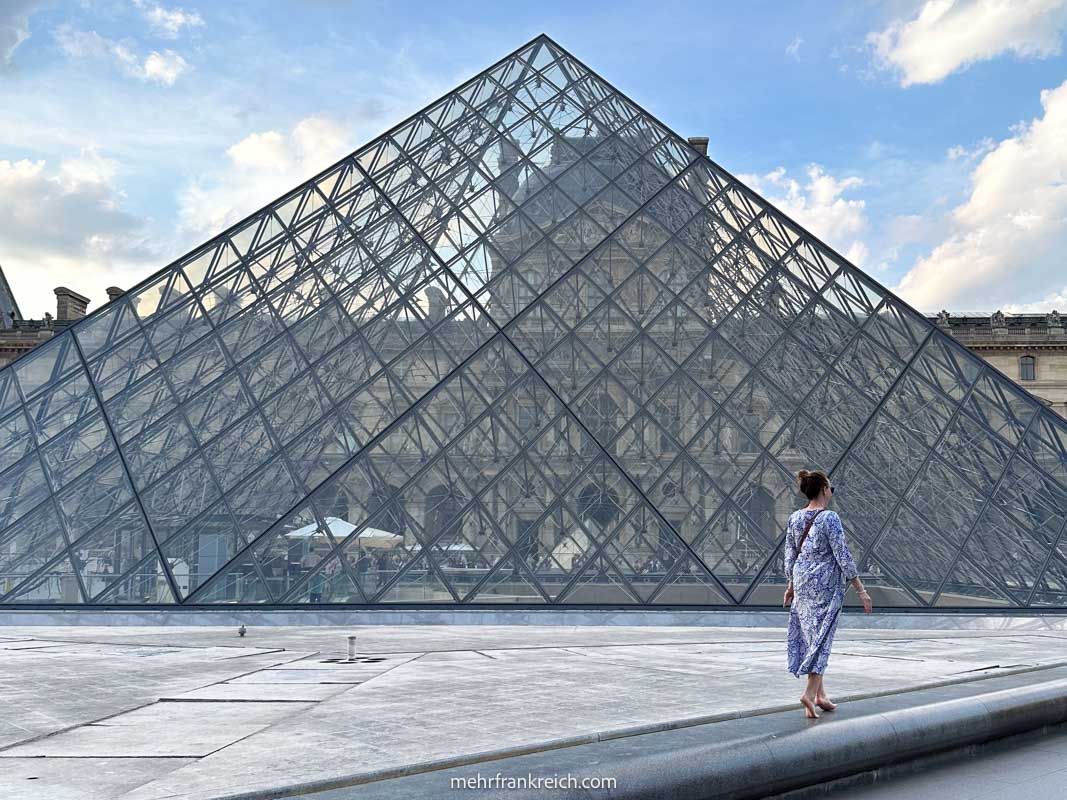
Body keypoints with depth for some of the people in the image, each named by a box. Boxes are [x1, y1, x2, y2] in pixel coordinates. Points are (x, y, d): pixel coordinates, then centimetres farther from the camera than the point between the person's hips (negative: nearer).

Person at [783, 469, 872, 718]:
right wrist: (861, 589, -11)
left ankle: (820, 693, 19)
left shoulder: (795, 518, 4)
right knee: (822, 637, -1)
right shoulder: (829, 518, -14)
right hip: (826, 583, -6)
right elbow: (842, 556, -16)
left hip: (802, 580, 6)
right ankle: (810, 692, -11)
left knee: (808, 635, 13)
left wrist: (791, 585, 22)